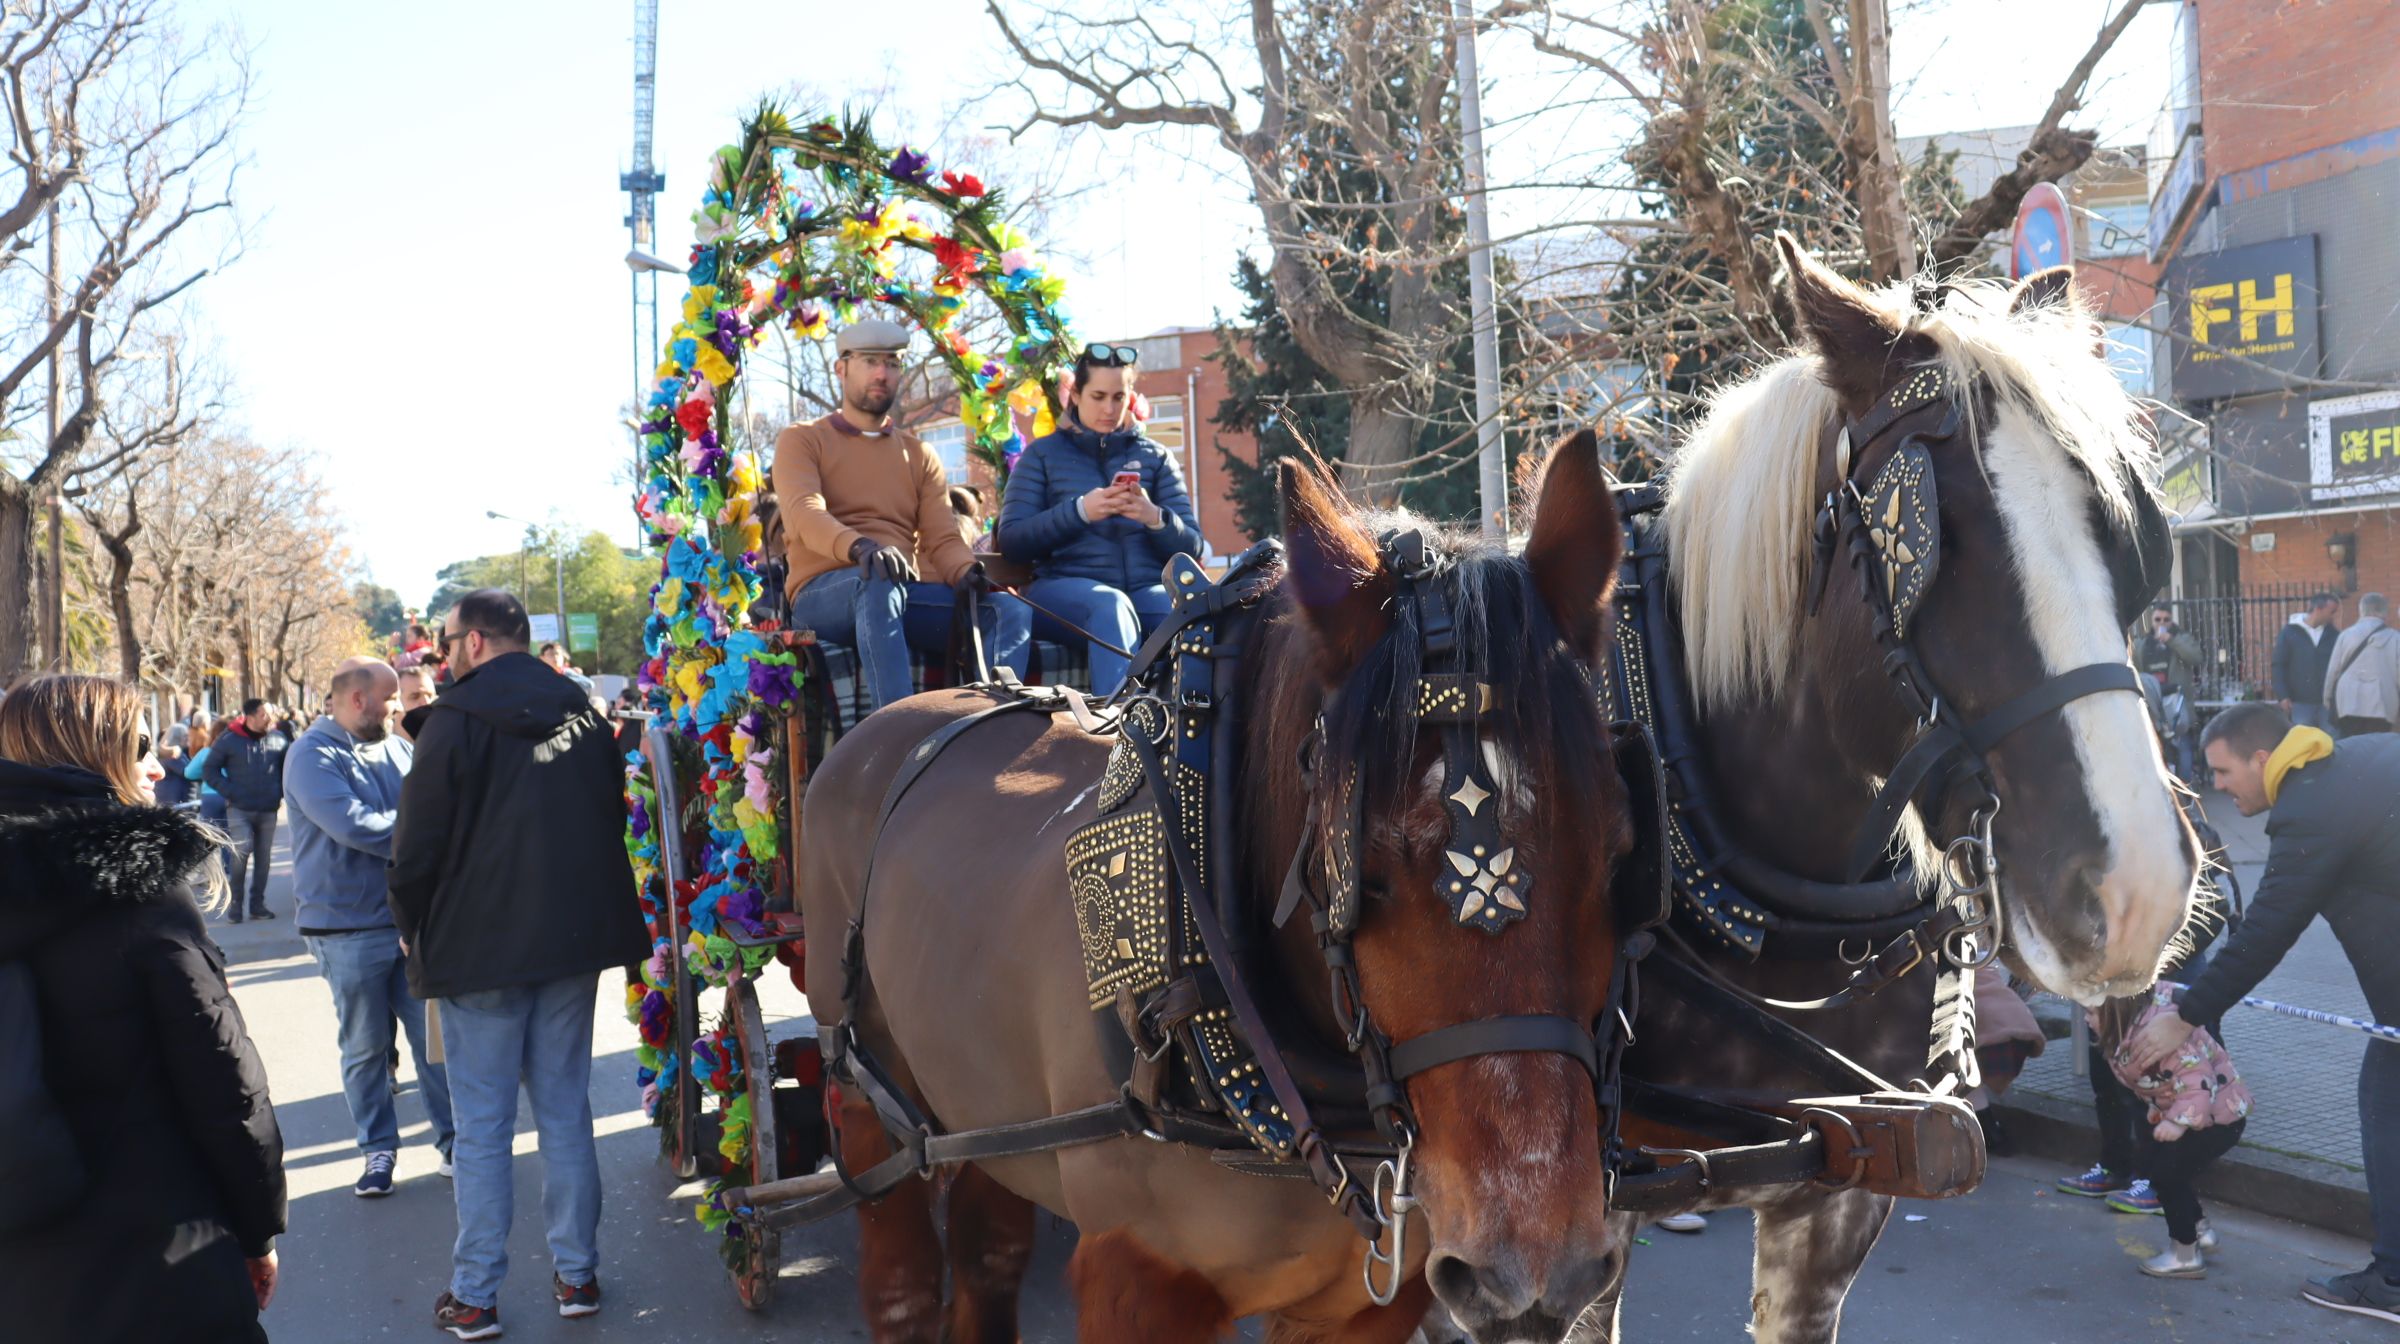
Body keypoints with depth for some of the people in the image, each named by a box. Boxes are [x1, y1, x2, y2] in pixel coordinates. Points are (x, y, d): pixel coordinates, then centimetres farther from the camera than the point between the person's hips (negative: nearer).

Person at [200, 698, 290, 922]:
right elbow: (210, 771, 0)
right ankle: (234, 903, 1)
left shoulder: (278, 739, 2)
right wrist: (230, 792, -10)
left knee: (263, 858, 7)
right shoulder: (229, 739, -4)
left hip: (268, 810, 3)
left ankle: (257, 904, 17)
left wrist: (282, 793, 4)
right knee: (240, 852, -14)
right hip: (239, 809, -3)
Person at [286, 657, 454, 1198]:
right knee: (365, 1047, 7)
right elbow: (355, 826, -22)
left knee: (434, 1035, 7)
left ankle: (452, 1137, 17)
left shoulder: (396, 748, 10)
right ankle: (378, 1149, 19)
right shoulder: (313, 756, -10)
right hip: (348, 927, -5)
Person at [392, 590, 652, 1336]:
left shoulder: (455, 721, -11)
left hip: (480, 951, -5)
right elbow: (615, 821, 13)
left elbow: (419, 846, -9)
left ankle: (474, 1297, 9)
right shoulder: (584, 715, 7)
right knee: (565, 1111, 12)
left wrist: (413, 930, 7)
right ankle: (576, 1274, 18)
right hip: (574, 939, 5)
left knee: (482, 1126, 3)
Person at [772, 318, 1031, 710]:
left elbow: (942, 538, 11)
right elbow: (804, 514, -9)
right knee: (880, 583, -40)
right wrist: (859, 547, -32)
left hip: (909, 592, 4)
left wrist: (969, 573, -14)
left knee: (1010, 610, -23)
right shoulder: (801, 441, 12)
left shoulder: (919, 455, 25)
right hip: (824, 591, -4)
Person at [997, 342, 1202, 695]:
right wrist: (1079, 511, -12)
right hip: (1063, 587, -2)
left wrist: (1155, 518, -12)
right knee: (1111, 606, -39)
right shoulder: (1043, 454, 14)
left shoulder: (1156, 457, 19)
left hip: (1147, 588, 2)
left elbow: (1191, 545, 11)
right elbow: (1011, 541, 3)